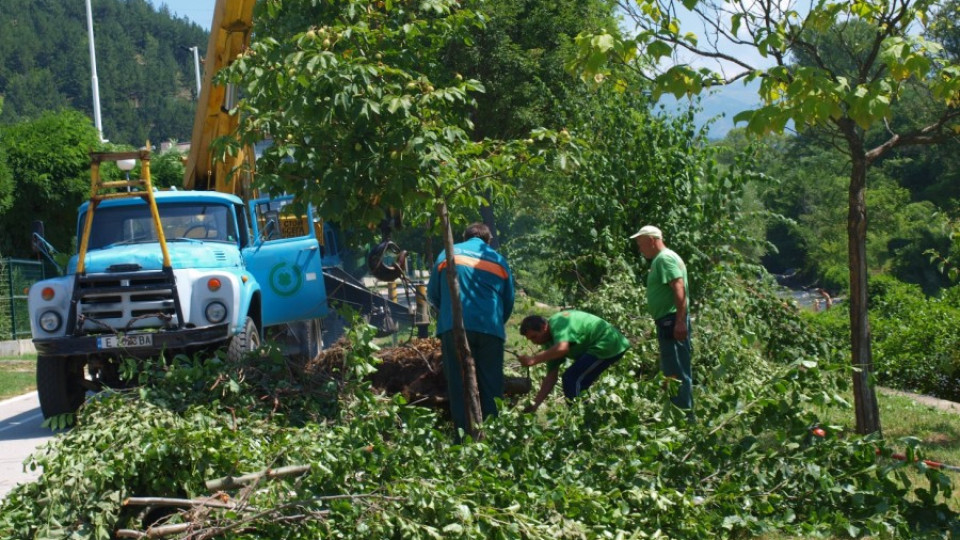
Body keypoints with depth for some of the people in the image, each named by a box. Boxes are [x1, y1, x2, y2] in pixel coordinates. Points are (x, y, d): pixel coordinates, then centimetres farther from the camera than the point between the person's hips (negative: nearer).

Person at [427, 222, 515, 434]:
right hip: (491, 329, 1)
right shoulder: (499, 260, 16)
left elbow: (432, 294, 16)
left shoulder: (449, 254, 12)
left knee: (459, 384, 0)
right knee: (491, 385, 6)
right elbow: (509, 303, 20)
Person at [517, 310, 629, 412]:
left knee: (572, 379, -13)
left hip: (608, 344, -11)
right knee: (572, 379, 15)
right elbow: (551, 377, 10)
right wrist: (535, 403, 7)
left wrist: (533, 360, -36)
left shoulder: (557, 323, -19)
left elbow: (562, 348, -40)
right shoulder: (550, 342, 9)